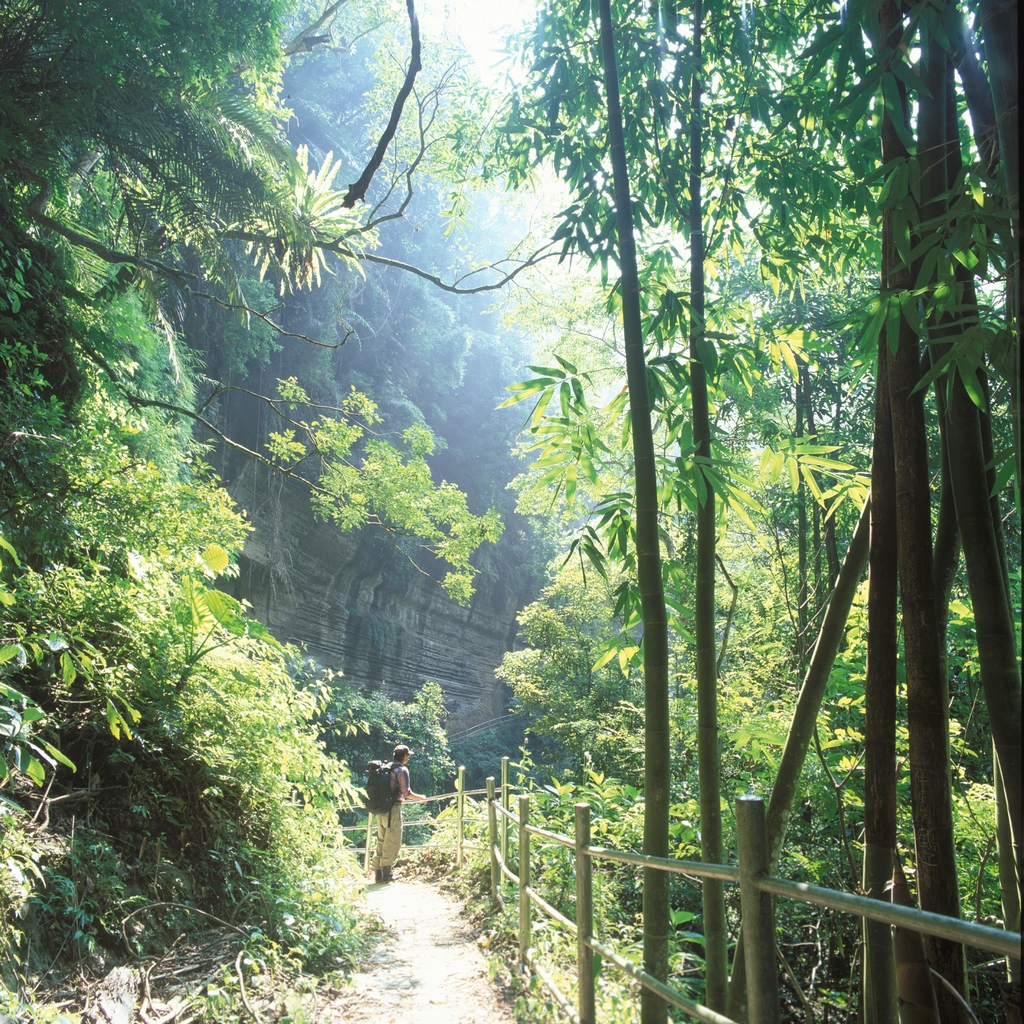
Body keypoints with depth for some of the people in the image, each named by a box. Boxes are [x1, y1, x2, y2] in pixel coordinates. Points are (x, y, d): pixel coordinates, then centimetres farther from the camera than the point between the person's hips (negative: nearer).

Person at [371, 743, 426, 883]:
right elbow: (407, 793, -14)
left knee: (381, 842, 13)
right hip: (393, 809, -7)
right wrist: (422, 798, 2)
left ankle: (377, 873, 14)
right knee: (393, 843, 0)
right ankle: (385, 873, -1)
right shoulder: (402, 770, -8)